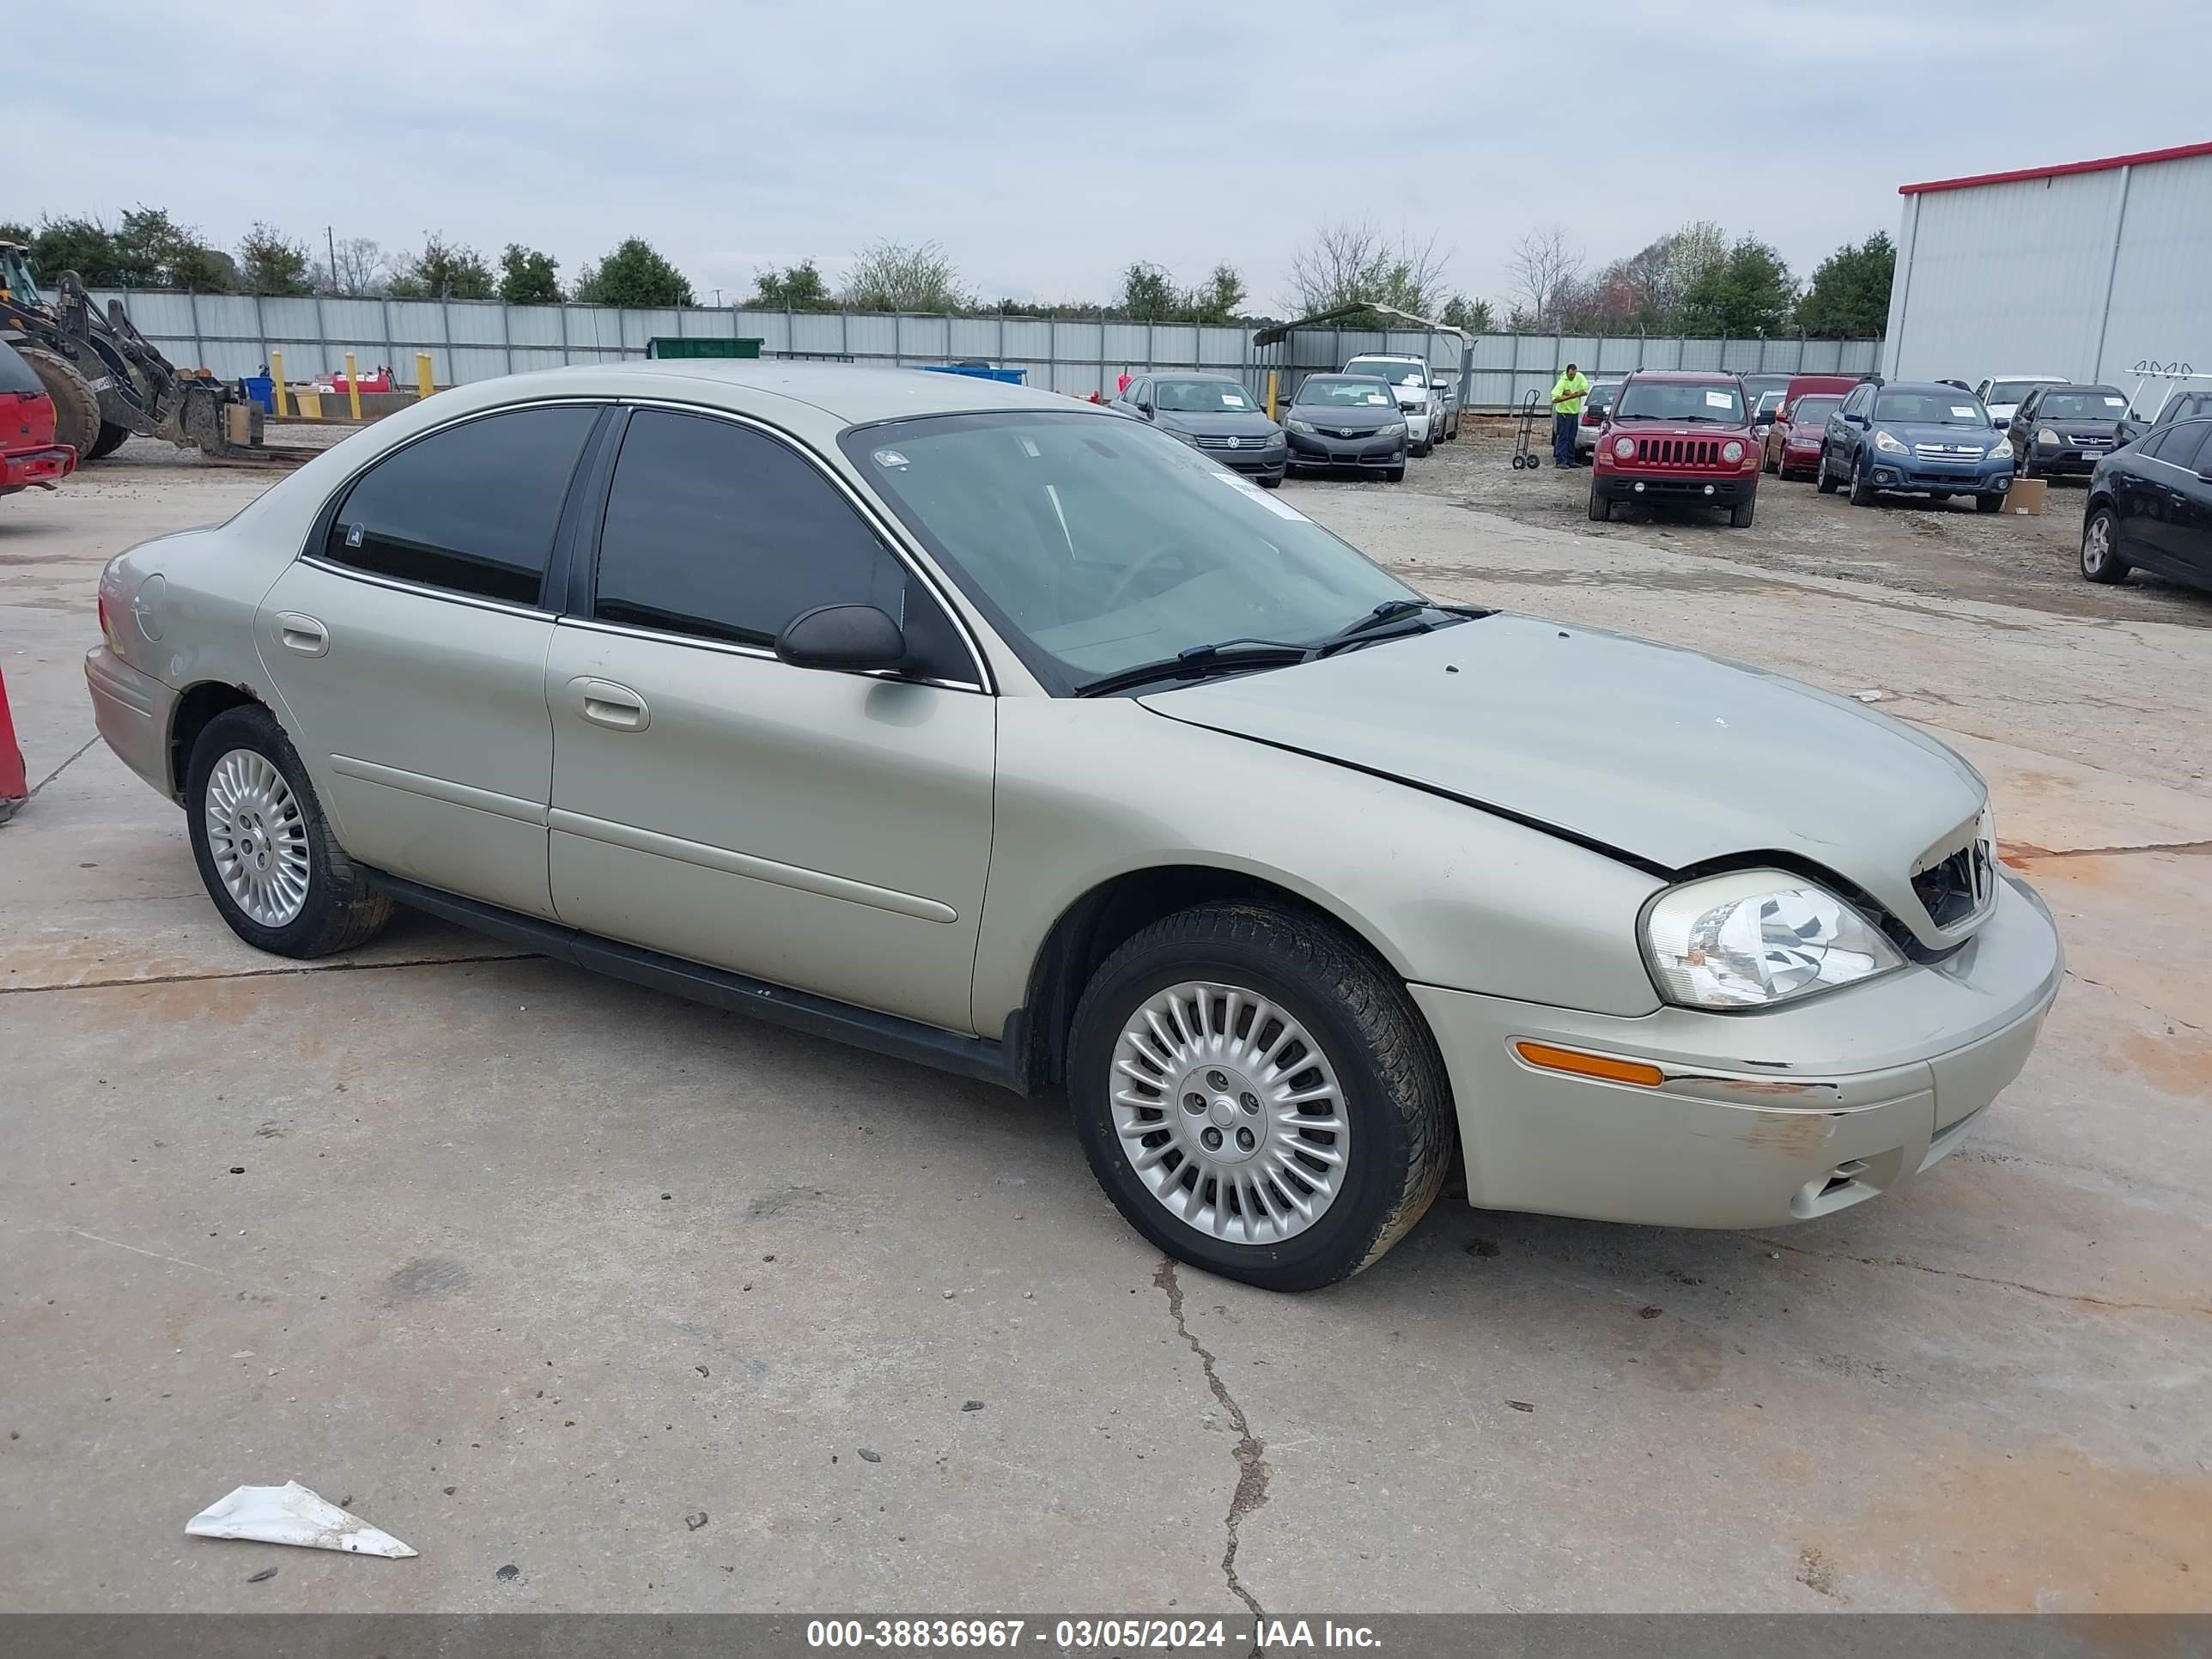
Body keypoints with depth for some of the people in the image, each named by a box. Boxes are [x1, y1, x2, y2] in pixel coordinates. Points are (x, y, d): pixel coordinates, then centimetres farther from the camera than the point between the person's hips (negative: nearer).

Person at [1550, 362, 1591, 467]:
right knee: (1563, 437, -9)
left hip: (1575, 412, 6)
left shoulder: (1579, 377, -3)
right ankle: (1560, 461, -9)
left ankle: (1570, 460, 14)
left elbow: (1585, 392, -6)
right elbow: (1555, 399, -25)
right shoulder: (1562, 382, -17)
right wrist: (1570, 396, -28)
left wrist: (1572, 394, -19)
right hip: (1563, 412, -6)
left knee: (1572, 438, 9)